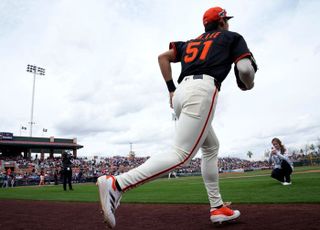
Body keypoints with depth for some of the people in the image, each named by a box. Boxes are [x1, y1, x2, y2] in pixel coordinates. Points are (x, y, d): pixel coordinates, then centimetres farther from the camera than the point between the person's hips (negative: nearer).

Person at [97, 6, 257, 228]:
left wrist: (171, 89, 19)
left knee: (211, 147, 20)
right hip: (203, 90, -7)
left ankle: (217, 208, 19)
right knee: (180, 155, -16)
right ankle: (116, 183, -30)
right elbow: (245, 69, 1)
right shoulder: (232, 37, 18)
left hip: (181, 92, 8)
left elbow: (163, 56, 20)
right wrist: (248, 85, 24)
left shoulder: (192, 41, 32)